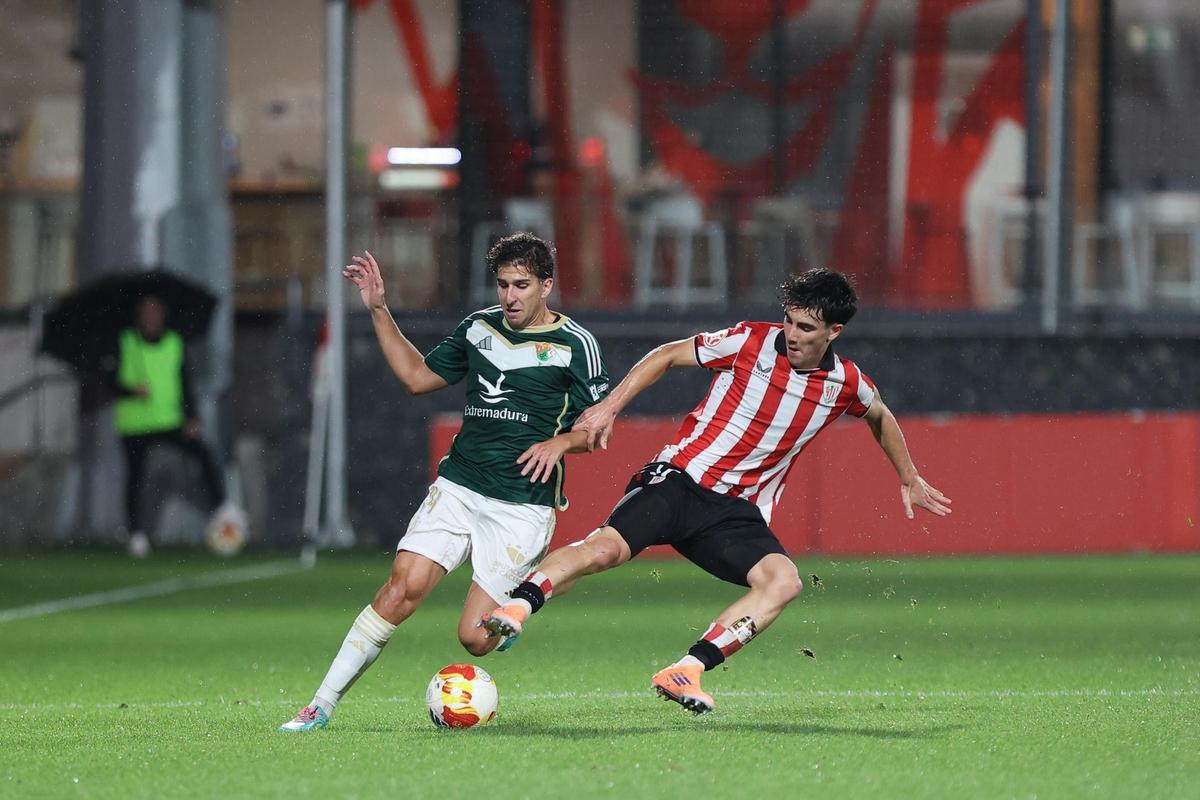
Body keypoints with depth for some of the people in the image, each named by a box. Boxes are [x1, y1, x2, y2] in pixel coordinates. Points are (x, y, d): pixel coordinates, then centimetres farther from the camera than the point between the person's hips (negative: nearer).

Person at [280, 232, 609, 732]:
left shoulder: (574, 344, -3)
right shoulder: (479, 327, 11)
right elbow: (418, 376, 21)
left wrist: (560, 442, -19)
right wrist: (378, 311, 15)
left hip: (523, 507, -4)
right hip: (458, 486, 4)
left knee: (474, 638, -11)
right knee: (404, 585, -17)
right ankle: (323, 704, -13)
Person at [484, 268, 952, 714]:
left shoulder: (846, 384, 3)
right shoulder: (752, 342, -5)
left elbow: (880, 416, 28)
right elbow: (668, 356, 7)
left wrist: (909, 480, 35)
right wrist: (610, 407, -2)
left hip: (738, 512, 3)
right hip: (680, 478, -3)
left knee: (783, 581, -27)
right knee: (607, 547, -30)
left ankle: (684, 673, -30)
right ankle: (516, 607, -27)